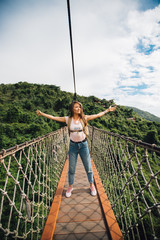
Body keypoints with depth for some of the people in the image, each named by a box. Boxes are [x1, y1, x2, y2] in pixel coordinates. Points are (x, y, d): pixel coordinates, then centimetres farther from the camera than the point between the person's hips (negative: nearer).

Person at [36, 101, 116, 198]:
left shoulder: (84, 118, -5)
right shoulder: (68, 119, -5)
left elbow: (98, 115, 0)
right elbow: (53, 117, -5)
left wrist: (108, 110, 1)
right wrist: (42, 113, -8)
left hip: (83, 145, 0)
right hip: (73, 145, 0)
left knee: (88, 167, 12)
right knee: (71, 168, 13)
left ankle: (92, 185, 36)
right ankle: (70, 187, 35)